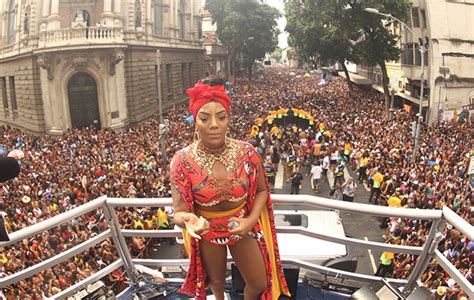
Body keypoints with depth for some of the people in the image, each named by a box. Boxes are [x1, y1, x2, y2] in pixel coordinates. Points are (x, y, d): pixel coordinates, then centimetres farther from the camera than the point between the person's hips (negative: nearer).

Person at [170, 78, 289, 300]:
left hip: (243, 227, 1)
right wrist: (187, 220, -47)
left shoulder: (246, 153, -18)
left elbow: (261, 191, -4)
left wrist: (251, 220, -21)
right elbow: (179, 211, -23)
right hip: (206, 232, -1)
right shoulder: (182, 161, -24)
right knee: (216, 279, 27)